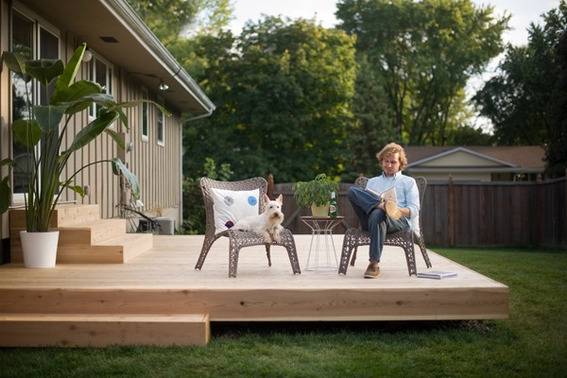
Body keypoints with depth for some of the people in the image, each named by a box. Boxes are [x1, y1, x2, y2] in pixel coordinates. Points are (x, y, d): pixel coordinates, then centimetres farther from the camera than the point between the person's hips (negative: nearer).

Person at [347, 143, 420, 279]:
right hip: (370, 219, 3)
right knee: (353, 190, -21)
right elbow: (362, 201, 20)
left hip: (399, 221, -3)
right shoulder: (372, 182, 32)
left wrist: (399, 210, -14)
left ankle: (374, 264, -42)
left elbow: (414, 210, 9)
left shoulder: (408, 182, 22)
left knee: (377, 215, -41)